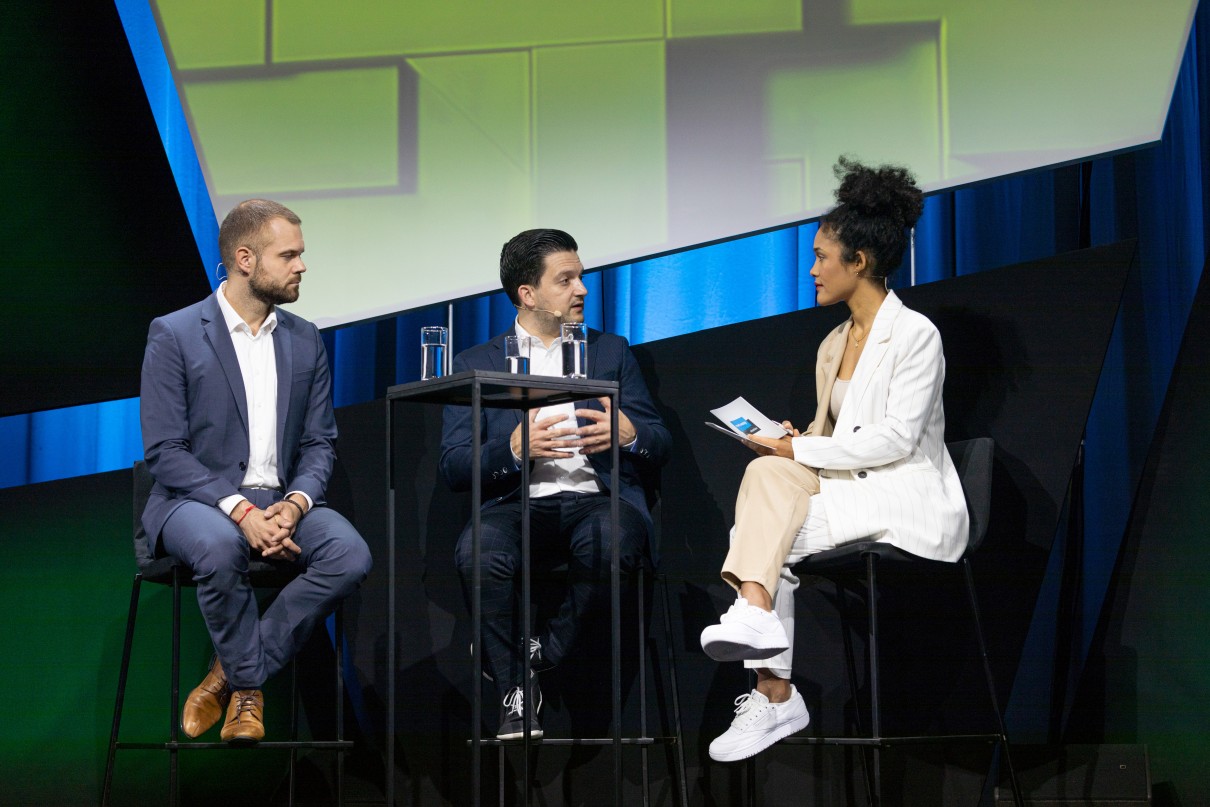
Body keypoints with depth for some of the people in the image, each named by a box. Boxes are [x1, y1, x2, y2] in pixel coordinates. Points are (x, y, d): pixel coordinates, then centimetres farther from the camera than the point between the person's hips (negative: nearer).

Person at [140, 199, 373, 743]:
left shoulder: (304, 341, 12)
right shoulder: (174, 336, -4)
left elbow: (319, 443, 11)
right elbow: (165, 452, -10)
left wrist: (294, 504, -13)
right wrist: (241, 511, -23)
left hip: (281, 501, 4)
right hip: (196, 500, -4)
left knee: (350, 554, -26)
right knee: (221, 547, -40)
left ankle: (233, 675, -13)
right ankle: (249, 687, -14)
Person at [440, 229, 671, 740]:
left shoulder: (611, 352, 23)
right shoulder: (477, 364, 17)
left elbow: (660, 446, 18)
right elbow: (453, 467, 5)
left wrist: (630, 433, -7)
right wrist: (514, 449, -14)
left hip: (597, 499, 1)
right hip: (518, 503, 0)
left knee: (611, 543, -38)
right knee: (479, 549, -36)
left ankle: (545, 650, -14)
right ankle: (515, 689, -16)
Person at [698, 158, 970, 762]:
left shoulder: (914, 335, -6)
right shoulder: (833, 345, 20)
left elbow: (897, 437, -15)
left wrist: (802, 450, -15)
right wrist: (789, 444, -1)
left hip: (908, 502, -7)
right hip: (845, 485, 7)